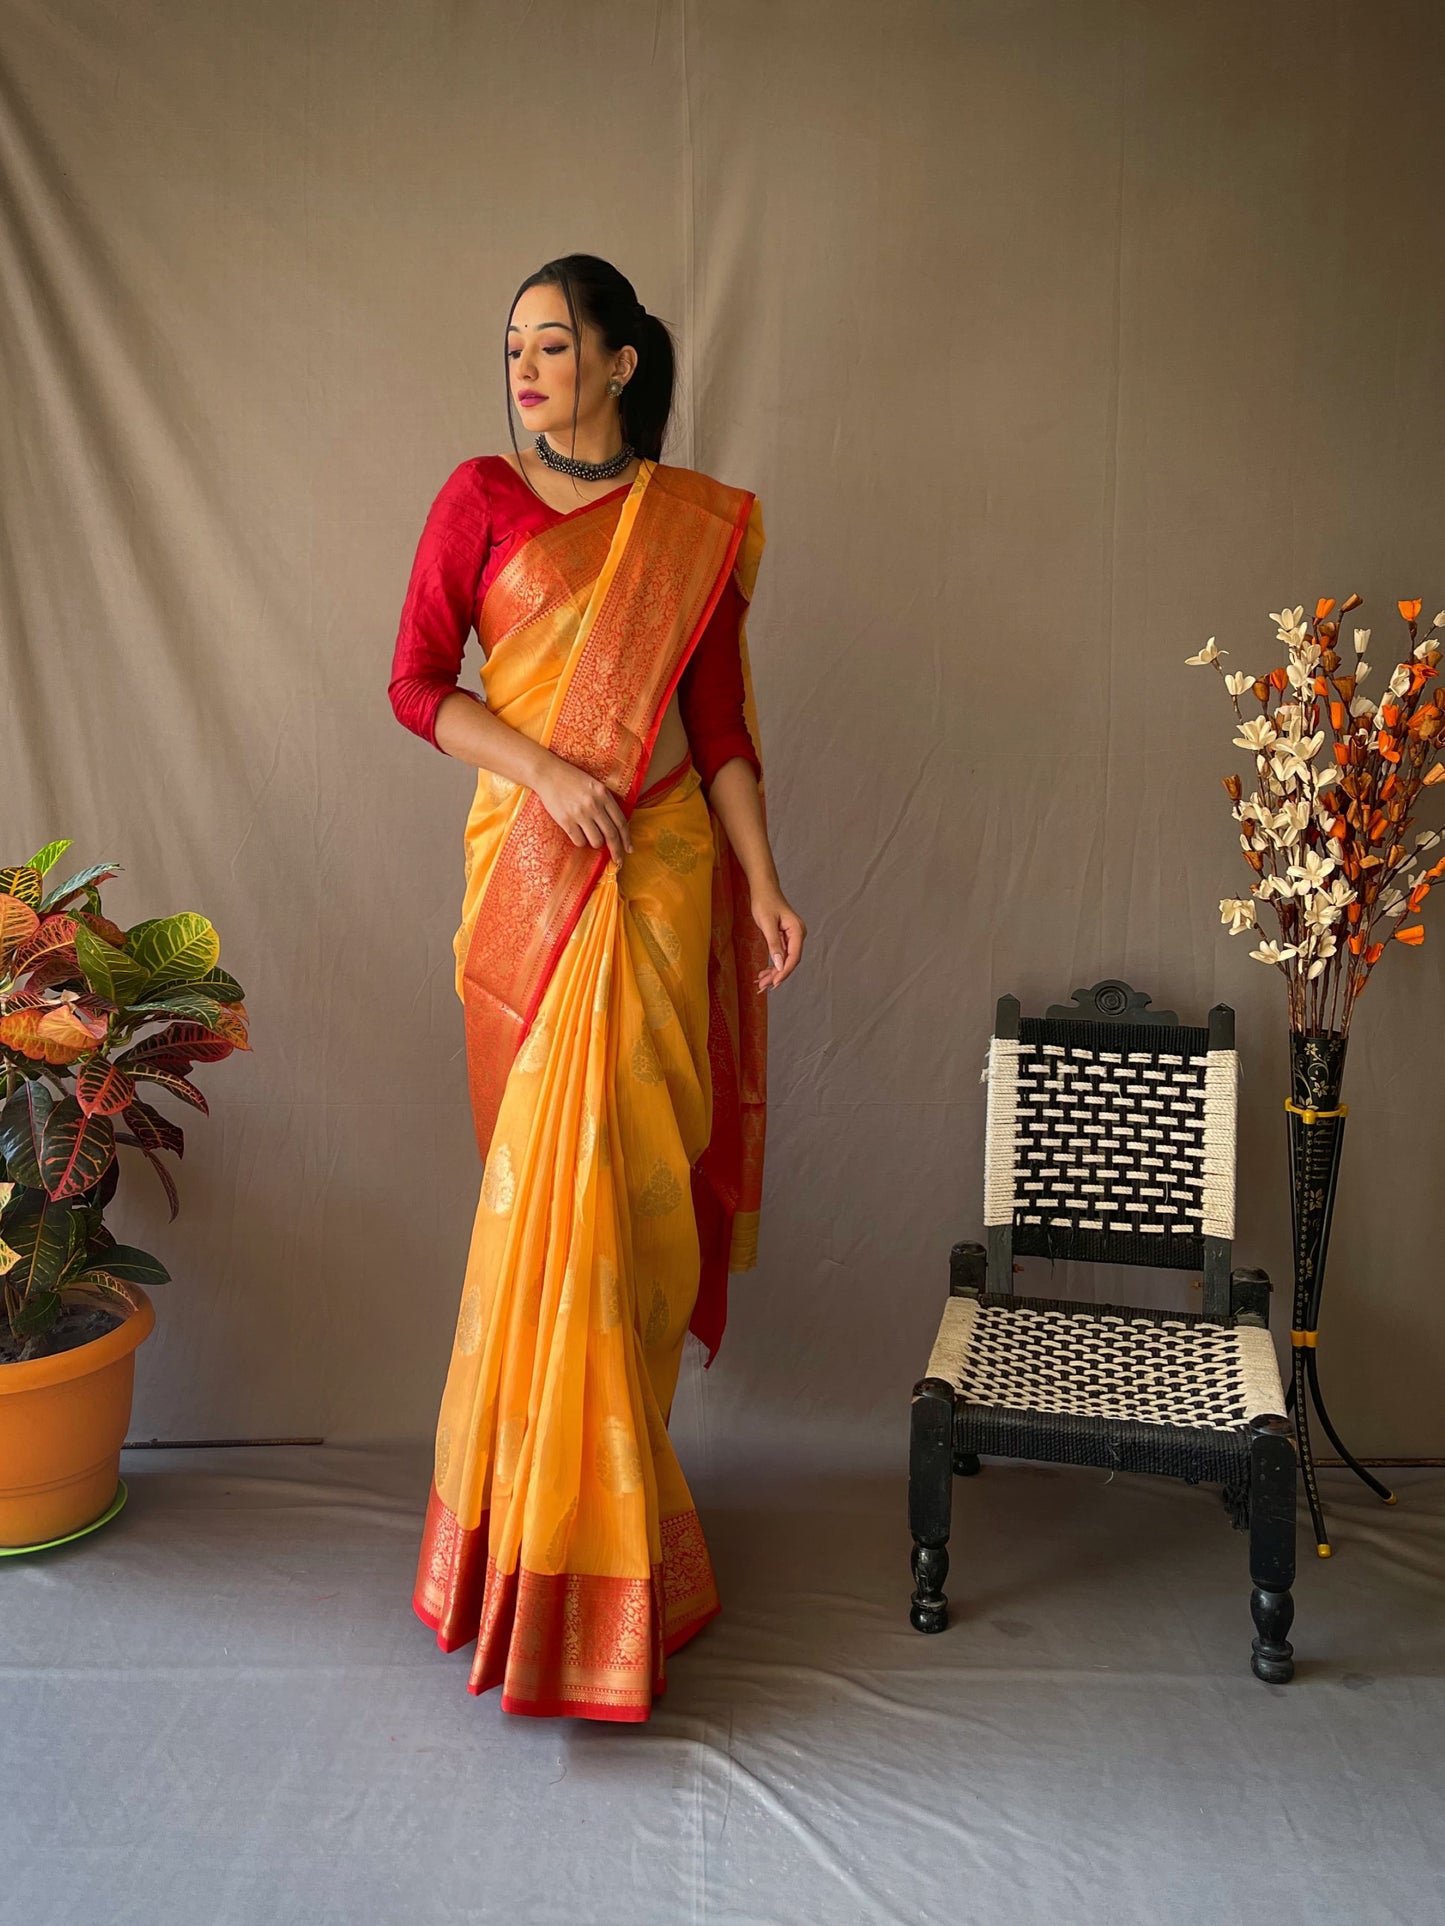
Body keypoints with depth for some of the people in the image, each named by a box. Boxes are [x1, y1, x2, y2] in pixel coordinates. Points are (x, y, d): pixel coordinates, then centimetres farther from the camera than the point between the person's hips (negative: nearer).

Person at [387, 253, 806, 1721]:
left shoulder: (703, 522, 8)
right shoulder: (481, 497, 4)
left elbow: (722, 719, 6)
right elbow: (414, 684, 0)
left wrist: (762, 882, -1)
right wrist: (545, 770, -14)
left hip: (665, 871, 1)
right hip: (529, 869, -1)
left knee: (630, 1173, 1)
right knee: (558, 1178, 0)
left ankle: (603, 1484, 19)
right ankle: (552, 1509, 19)